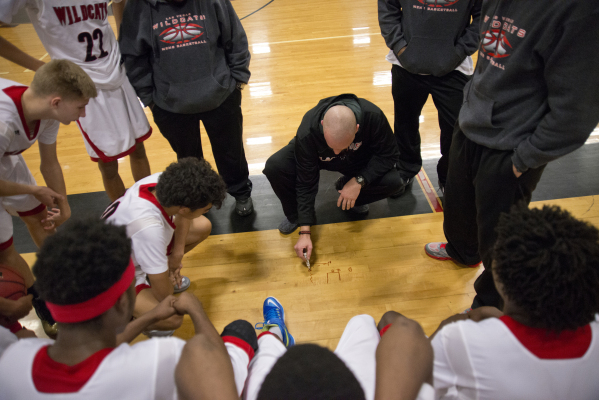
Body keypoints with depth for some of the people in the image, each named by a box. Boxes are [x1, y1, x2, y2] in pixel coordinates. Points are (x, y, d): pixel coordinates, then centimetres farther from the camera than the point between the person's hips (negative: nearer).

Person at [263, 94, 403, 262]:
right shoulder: (306, 133, -37)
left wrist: (359, 180, -36)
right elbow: (305, 183, -29)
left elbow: (389, 154, -22)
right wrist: (304, 232, -29)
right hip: (317, 159, -1)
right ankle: (296, 215, -1)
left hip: (357, 160, 1)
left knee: (394, 182, -26)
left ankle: (353, 200, 6)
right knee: (274, 167, -29)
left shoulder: (373, 117, -37)